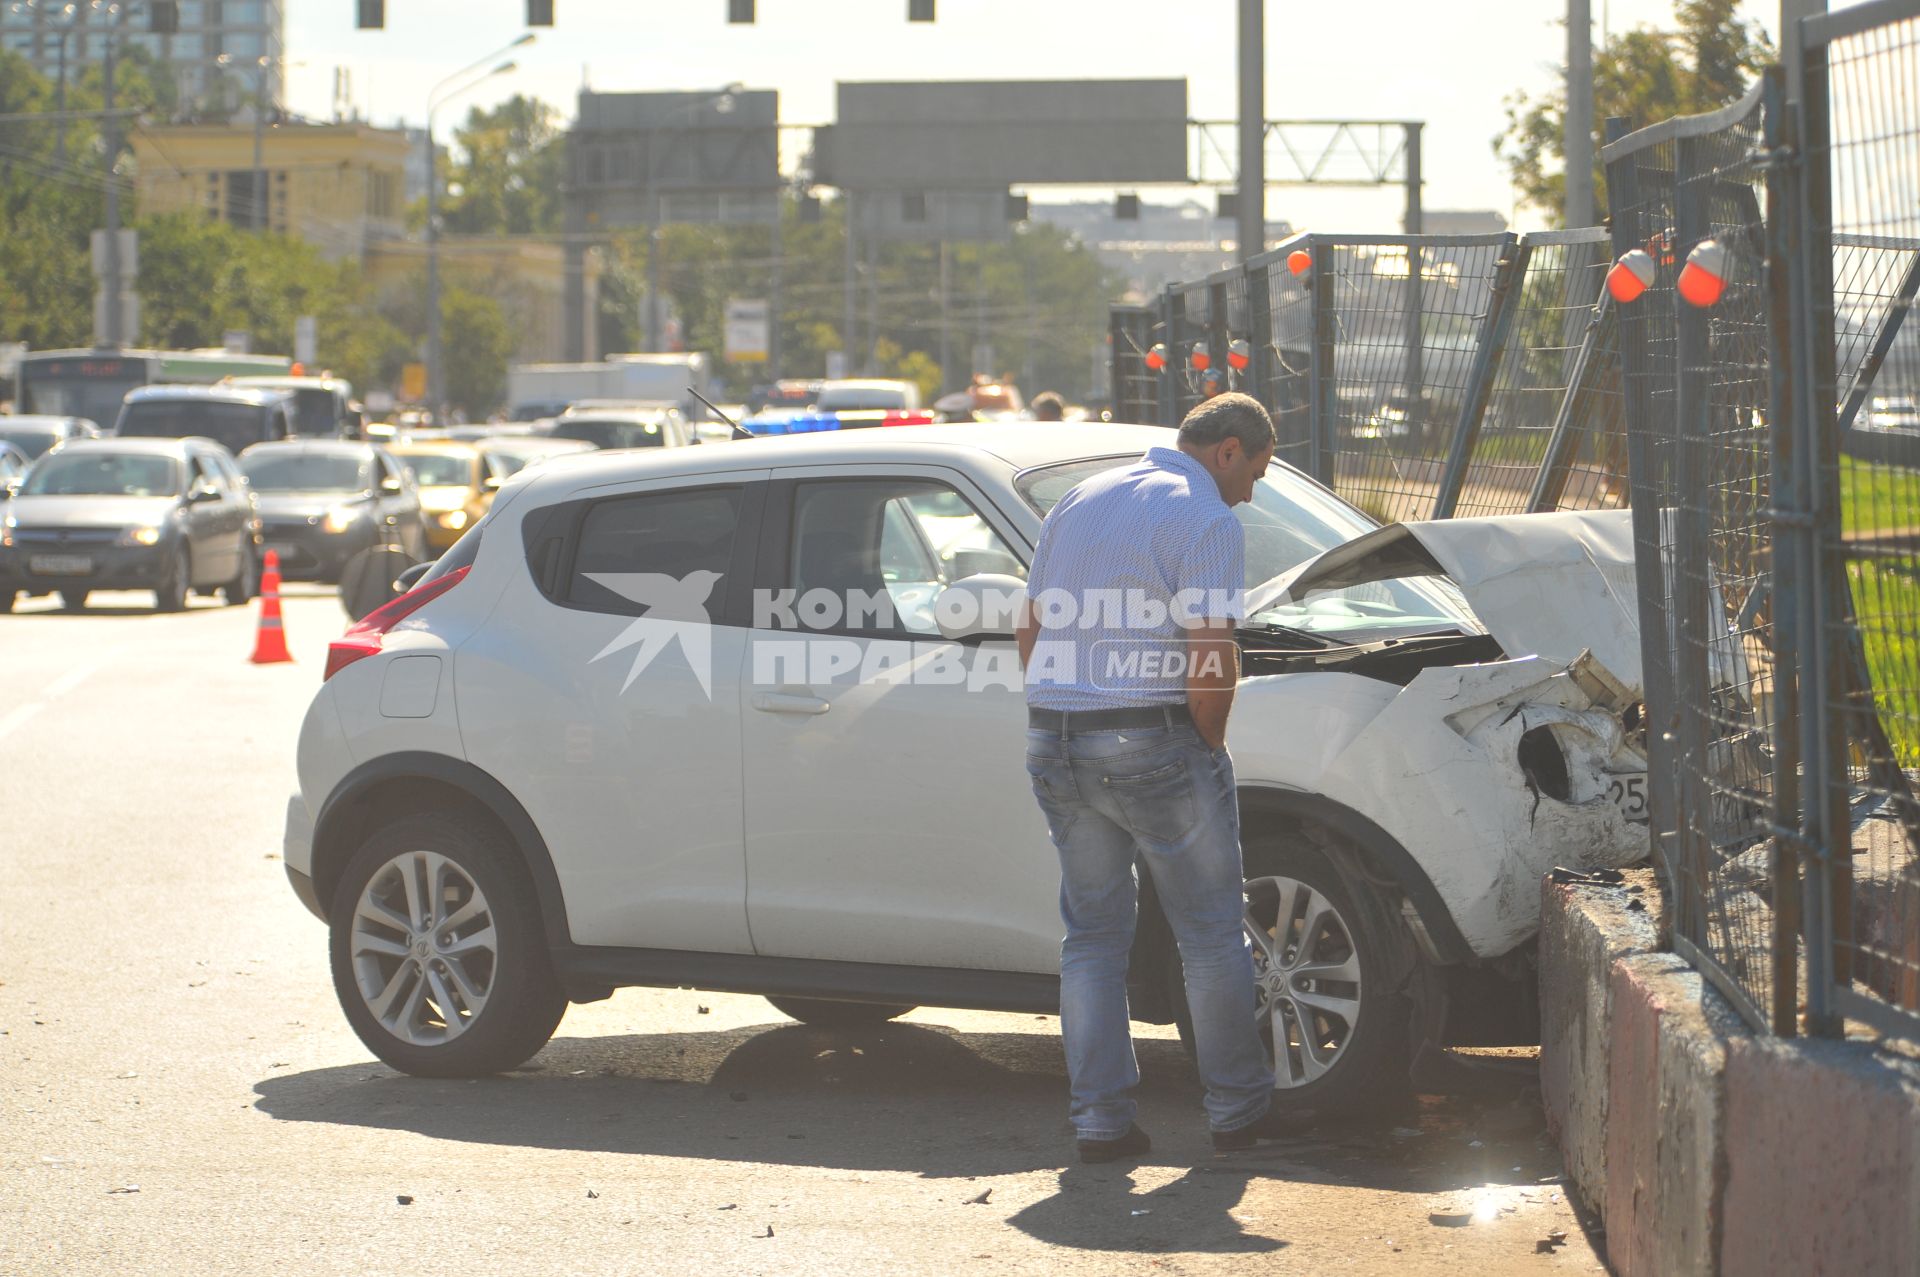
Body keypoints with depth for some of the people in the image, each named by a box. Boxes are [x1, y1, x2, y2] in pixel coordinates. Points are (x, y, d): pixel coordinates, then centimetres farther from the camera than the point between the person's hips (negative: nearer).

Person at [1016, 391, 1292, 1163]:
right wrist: (1210, 745, -3)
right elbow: (1211, 664, -16)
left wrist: (1062, 720, 18)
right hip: (1152, 745, -7)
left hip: (1053, 744, 7)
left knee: (1092, 935, 12)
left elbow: (1031, 635, 17)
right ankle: (1236, 1109, 14)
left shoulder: (1077, 504, 16)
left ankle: (1099, 1120, 10)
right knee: (1212, 933, 7)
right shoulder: (1206, 521, -9)